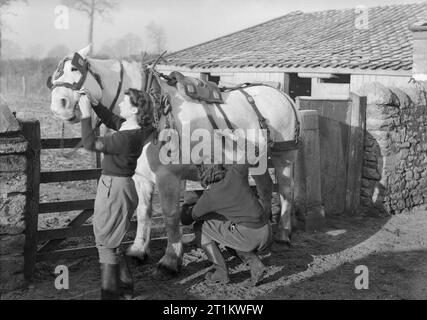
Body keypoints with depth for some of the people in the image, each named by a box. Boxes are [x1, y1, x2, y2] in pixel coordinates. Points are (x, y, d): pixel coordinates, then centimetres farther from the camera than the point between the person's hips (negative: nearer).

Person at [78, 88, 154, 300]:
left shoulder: (127, 137, -27)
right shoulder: (133, 127, 2)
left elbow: (90, 143, -24)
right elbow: (111, 120, 21)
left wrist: (86, 114, -19)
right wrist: (94, 104, 7)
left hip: (114, 189, -10)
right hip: (115, 187, 10)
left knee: (106, 243, 4)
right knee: (110, 242, 22)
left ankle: (110, 292, 17)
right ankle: (125, 286, 34)